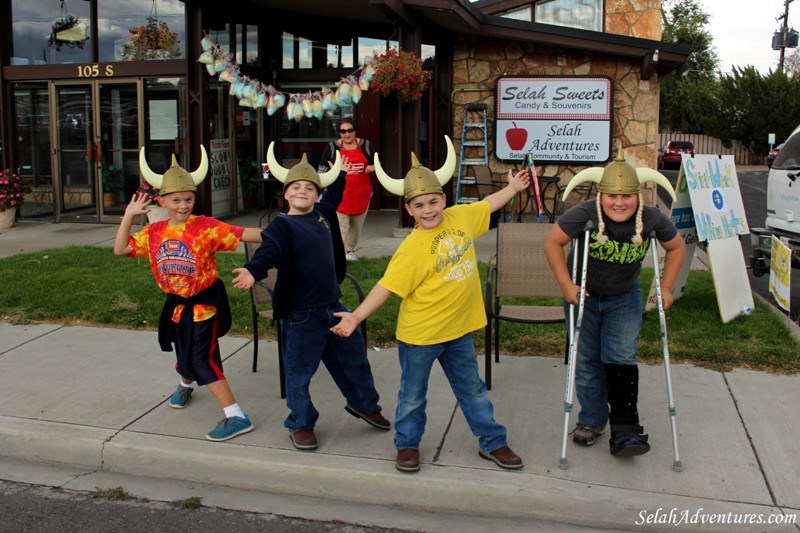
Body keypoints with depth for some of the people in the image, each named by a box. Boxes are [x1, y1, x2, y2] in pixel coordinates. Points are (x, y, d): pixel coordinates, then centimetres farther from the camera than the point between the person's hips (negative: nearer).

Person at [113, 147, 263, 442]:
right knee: (184, 351, 26)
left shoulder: (206, 227, -17)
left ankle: (236, 417, -10)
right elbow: (121, 249, 4)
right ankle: (186, 384, 61)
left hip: (204, 301, -6)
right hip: (177, 302, 6)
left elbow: (244, 235, -25)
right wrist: (128, 216, -5)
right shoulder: (154, 232, -1)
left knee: (202, 357, -14)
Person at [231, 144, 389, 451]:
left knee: (354, 356, 20)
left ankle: (363, 404, 43)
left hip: (332, 305, 7)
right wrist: (253, 271, -50)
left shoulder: (322, 215, 7)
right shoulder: (282, 226, -14)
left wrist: (340, 173, 41)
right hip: (300, 314, -7)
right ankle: (301, 425, 25)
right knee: (299, 372, 5)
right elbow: (268, 251, -31)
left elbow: (332, 198, 30)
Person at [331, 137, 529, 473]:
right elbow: (387, 286, -20)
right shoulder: (411, 250, -20)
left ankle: (492, 443, 34)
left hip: (459, 329, 5)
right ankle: (407, 445, 34)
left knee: (473, 389, 19)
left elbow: (486, 205, 17)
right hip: (420, 334, -5)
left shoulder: (460, 217, -3)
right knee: (412, 395, 13)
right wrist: (356, 316, -26)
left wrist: (513, 187, 26)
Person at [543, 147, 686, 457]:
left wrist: (666, 288, -5)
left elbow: (677, 247, 0)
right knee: (587, 360, 8)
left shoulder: (652, 219, -19)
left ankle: (624, 430, -2)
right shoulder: (585, 215, -28)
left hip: (624, 298, 1)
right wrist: (566, 286, -19)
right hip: (584, 295, 0)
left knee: (621, 358, -7)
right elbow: (553, 242, -16)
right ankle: (592, 420, 25)